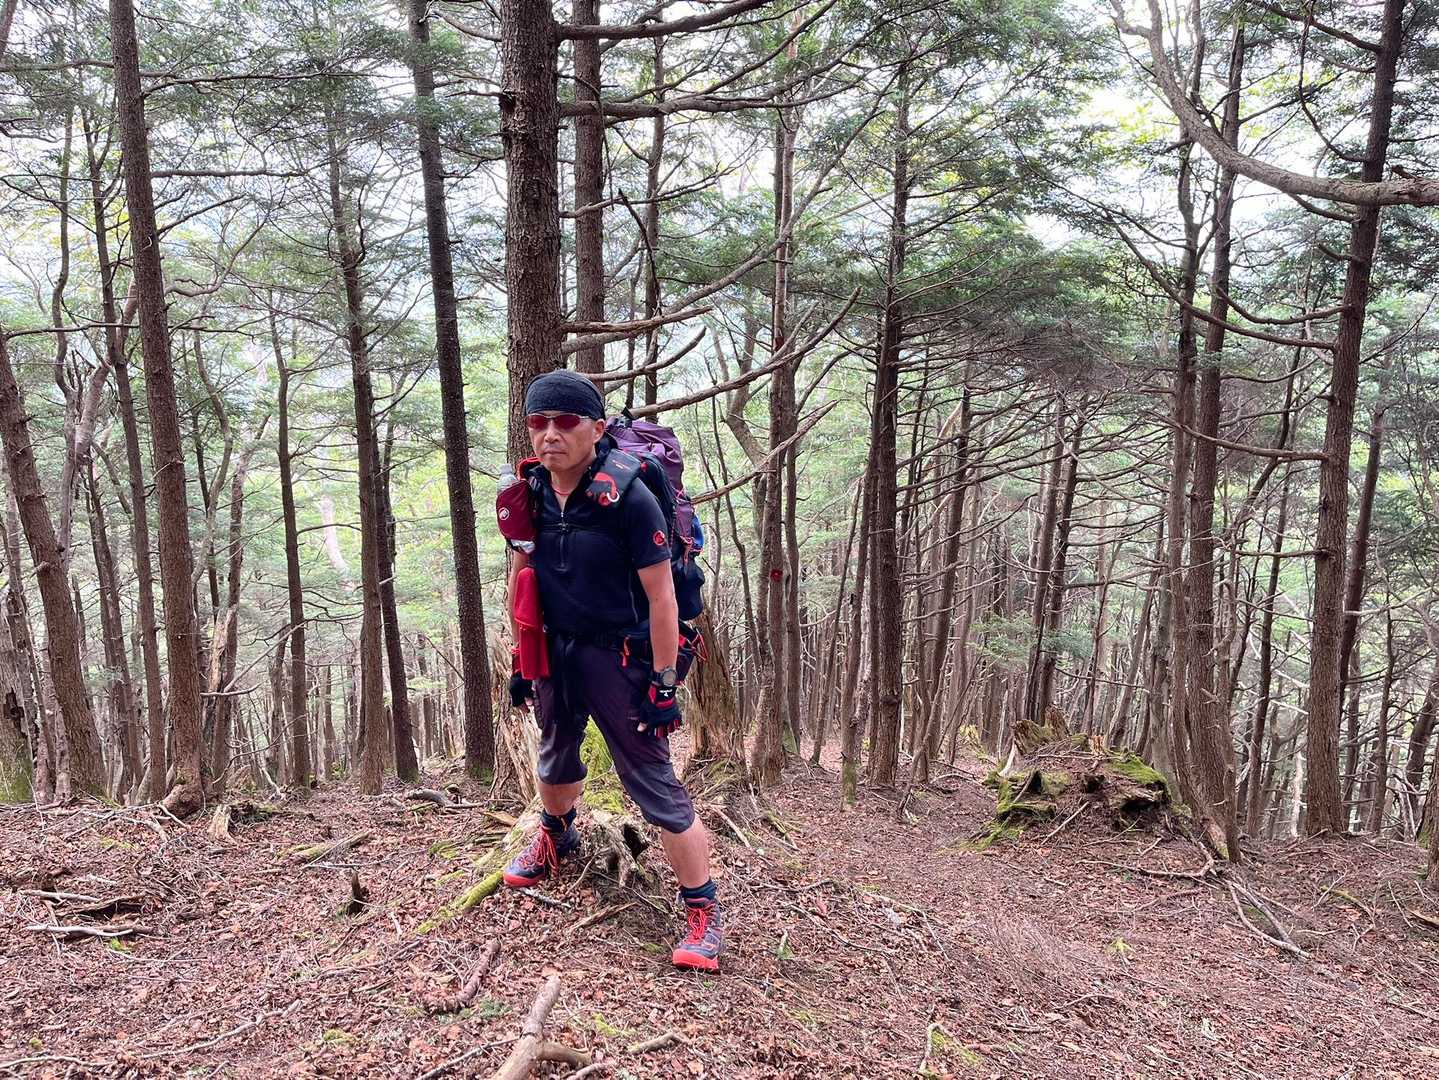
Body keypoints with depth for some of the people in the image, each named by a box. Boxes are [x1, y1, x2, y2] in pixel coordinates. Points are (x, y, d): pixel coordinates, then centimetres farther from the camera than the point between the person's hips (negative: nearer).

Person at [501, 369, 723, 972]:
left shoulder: (628, 498, -21)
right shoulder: (528, 495, -4)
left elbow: (660, 596, -18)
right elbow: (520, 580, 8)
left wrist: (664, 685, -18)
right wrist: (521, 662, 11)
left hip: (617, 657, -6)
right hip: (553, 652, 6)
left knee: (654, 786, -3)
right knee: (555, 757, 28)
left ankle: (703, 911, 12)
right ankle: (556, 841, 59)